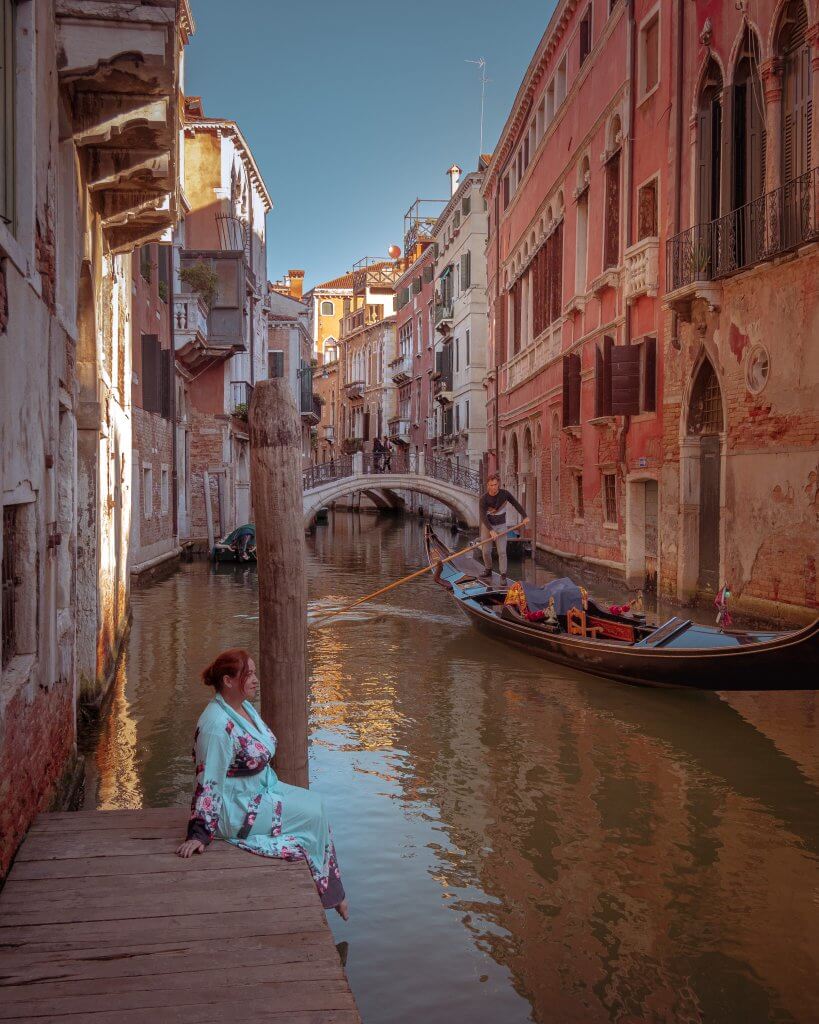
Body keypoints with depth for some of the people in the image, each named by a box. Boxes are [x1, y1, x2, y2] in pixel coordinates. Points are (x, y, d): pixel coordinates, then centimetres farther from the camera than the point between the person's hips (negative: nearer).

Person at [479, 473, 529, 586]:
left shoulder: (504, 494, -12)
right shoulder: (484, 498, -18)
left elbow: (516, 504, 3)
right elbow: (483, 516, -22)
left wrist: (525, 516, -7)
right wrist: (491, 530, -33)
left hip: (500, 526, 0)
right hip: (487, 526, 0)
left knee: (502, 552, -7)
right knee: (486, 551, 4)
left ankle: (503, 576, -5)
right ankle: (488, 571, 26)